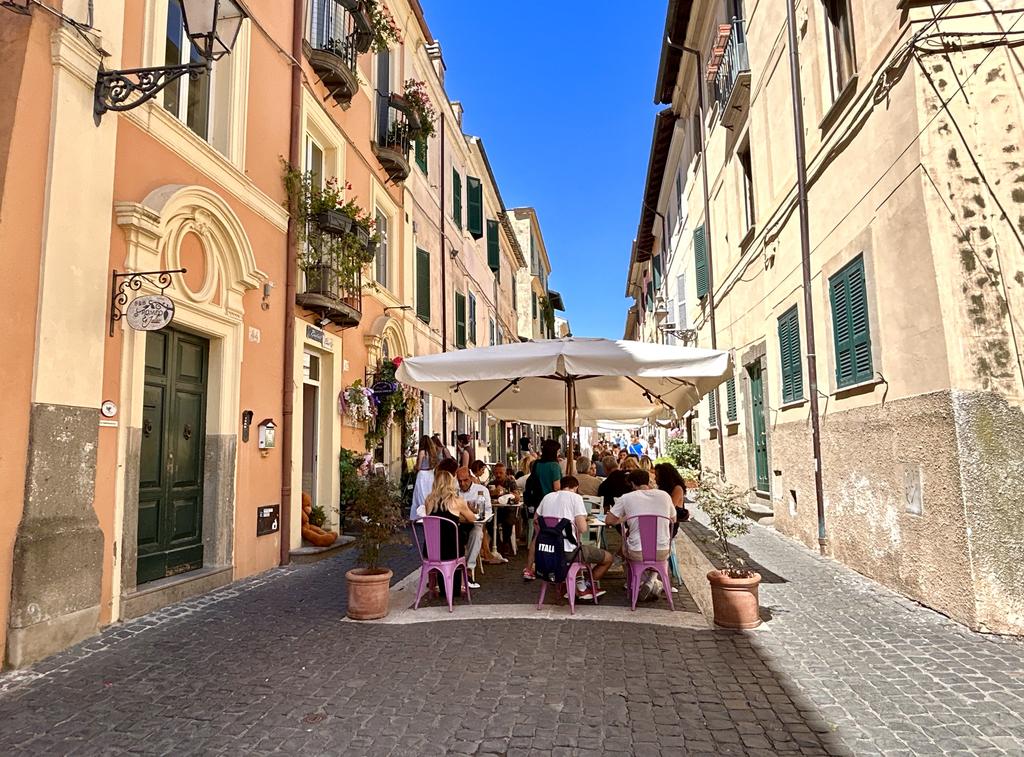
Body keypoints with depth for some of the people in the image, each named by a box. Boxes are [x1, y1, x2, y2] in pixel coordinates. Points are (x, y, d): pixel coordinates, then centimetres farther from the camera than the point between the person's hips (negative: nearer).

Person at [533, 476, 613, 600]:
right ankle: (592, 585, 30)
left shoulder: (547, 497, 10)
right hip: (568, 552, -7)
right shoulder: (575, 497, -7)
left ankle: (581, 586, 27)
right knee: (608, 558, 13)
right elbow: (583, 528, -14)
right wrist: (587, 526, 8)